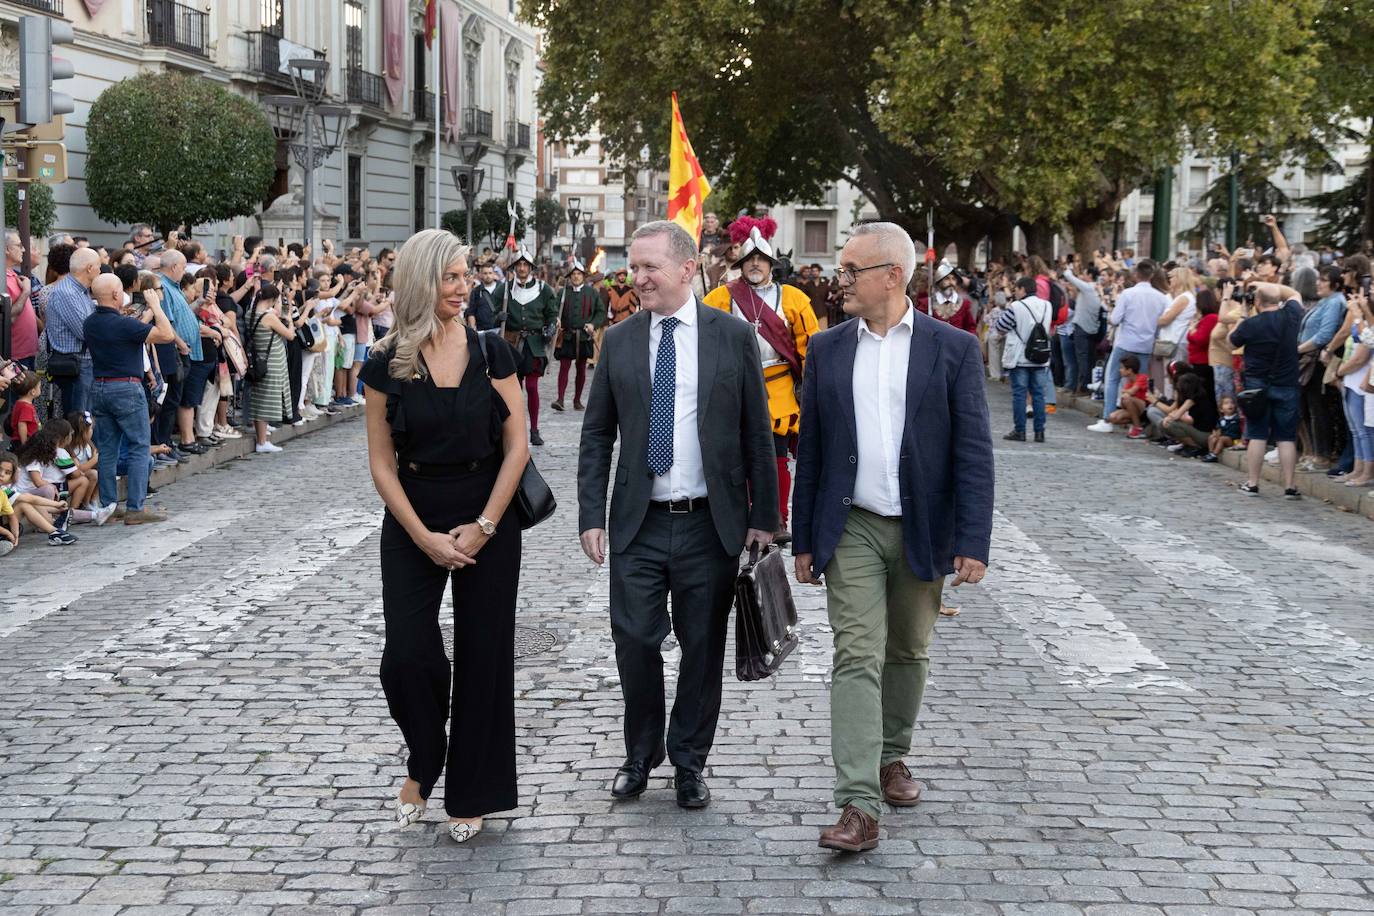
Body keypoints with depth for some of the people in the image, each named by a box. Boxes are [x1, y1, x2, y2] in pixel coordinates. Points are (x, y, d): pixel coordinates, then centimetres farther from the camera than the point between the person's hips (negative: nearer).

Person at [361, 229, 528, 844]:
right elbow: (381, 463, -2)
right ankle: (422, 765, 20)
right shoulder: (387, 364, -3)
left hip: (487, 522, 1)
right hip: (412, 524, 0)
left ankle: (470, 793, 17)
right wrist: (424, 537, -9)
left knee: (482, 656, 3)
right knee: (407, 656, -8)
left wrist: (483, 527, -10)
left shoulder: (490, 352, -2)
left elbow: (516, 446, -2)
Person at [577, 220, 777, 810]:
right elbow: (597, 436, 7)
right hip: (639, 524, 1)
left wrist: (763, 517, -1)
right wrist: (591, 517, 0)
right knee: (635, 641, 2)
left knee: (703, 648, 8)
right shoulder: (619, 341, 4)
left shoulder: (733, 336, -1)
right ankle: (640, 754, 24)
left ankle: (689, 762, 24)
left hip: (711, 524, -1)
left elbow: (757, 434, 2)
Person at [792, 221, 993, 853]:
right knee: (857, 659, -7)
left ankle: (892, 755, 37)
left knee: (908, 654, 14)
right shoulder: (827, 349, 4)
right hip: (852, 531, 1)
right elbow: (811, 450, 8)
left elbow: (973, 452, -6)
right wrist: (804, 541, 6)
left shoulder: (953, 349, -3)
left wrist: (973, 543, -12)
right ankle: (859, 806, -11)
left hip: (921, 531, 0)